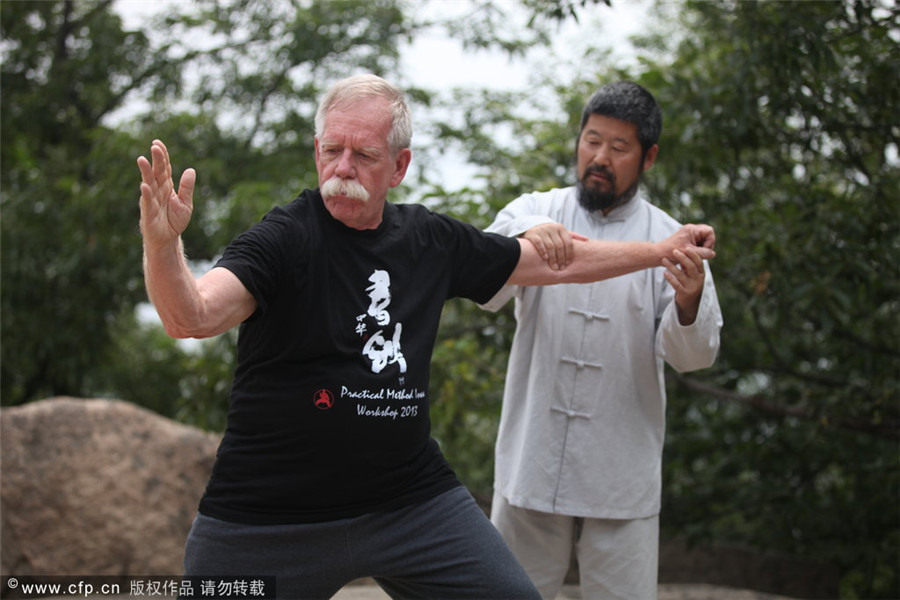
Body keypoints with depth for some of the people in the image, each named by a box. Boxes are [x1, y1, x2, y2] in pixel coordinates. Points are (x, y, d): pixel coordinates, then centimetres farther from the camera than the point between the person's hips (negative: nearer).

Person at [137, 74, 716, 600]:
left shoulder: (432, 240, 5)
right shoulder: (284, 237, -11)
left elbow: (551, 261, 19)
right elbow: (193, 317, -27)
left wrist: (662, 250, 25)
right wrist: (163, 241, -46)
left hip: (415, 502, 5)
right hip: (267, 523, -4)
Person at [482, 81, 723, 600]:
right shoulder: (533, 213, 5)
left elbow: (693, 356, -7)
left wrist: (689, 304, -30)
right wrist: (525, 242, -35)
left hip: (623, 476, -1)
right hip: (531, 464, 1)